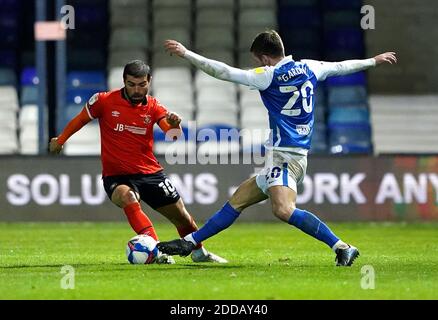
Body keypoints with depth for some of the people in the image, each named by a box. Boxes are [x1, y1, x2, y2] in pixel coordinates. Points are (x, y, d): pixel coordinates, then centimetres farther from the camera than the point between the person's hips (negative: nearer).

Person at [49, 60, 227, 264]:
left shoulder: (153, 106, -1)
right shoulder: (104, 101, -7)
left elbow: (173, 134, -15)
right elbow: (81, 119, 11)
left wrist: (174, 123, -38)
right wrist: (60, 140, 18)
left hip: (150, 173, 3)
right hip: (116, 176, -3)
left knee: (181, 215, 8)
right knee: (128, 198, -37)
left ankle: (199, 252, 37)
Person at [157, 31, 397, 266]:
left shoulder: (269, 76, -11)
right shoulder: (308, 69, 11)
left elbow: (224, 72, -13)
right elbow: (342, 67, 25)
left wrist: (185, 54, -10)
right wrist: (374, 61, 42)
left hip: (284, 156, -11)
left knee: (284, 210, -29)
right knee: (238, 200, 15)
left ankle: (342, 248, -30)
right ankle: (189, 242, 21)